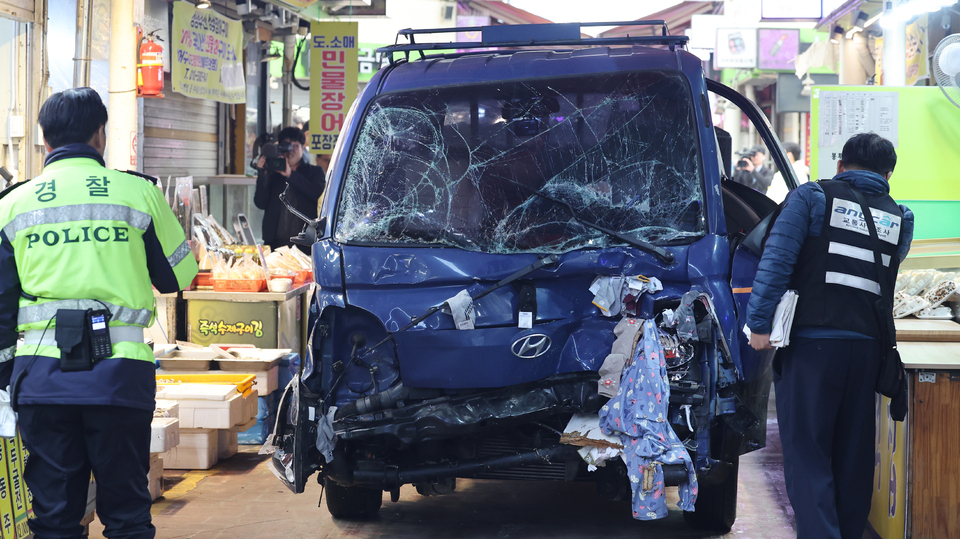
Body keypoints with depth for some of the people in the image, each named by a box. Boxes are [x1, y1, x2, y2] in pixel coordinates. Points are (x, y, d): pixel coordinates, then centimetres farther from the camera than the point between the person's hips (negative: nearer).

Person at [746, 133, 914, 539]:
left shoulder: (810, 197, 1)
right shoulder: (899, 220, 13)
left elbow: (777, 259, -8)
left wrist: (759, 322, -8)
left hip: (811, 343, -4)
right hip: (866, 348, 4)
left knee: (807, 455, -4)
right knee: (854, 456, 13)